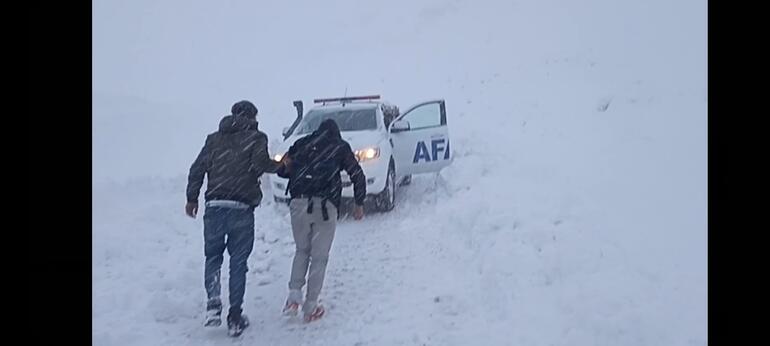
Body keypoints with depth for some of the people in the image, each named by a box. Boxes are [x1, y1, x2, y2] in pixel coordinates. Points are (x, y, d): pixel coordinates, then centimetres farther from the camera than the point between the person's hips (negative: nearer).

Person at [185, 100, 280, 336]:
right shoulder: (256, 138, 4)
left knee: (213, 257, 16)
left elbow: (197, 169, 10)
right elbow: (260, 164, -12)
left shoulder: (214, 138, 16)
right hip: (242, 209, -2)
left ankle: (213, 304, -5)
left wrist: (192, 198, 17)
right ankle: (235, 317, 9)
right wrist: (280, 166, 5)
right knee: (238, 262, 7)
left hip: (214, 206, 3)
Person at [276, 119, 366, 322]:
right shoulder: (341, 147, 13)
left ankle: (294, 295, 5)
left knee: (302, 250, 20)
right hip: (326, 205, -2)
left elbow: (281, 170, 18)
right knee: (319, 256, 6)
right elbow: (358, 175, 8)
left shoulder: (301, 144, 19)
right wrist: (359, 204, 17)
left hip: (299, 203, 2)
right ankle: (311, 307, 7)